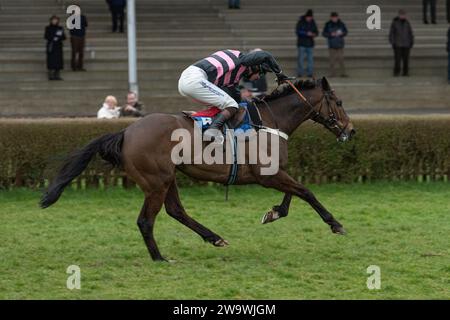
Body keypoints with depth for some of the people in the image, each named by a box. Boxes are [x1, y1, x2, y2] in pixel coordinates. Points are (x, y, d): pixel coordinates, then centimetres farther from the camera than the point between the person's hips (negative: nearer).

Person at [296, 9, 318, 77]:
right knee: (301, 59, -6)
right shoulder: (300, 22, -3)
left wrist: (314, 34, -11)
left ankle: (310, 73, 3)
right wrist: (306, 33, -23)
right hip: (302, 44, -3)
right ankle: (300, 73, -1)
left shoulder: (313, 23, 9)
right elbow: (298, 31, -12)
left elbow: (316, 31, 13)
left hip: (310, 44, 3)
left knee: (311, 59, -1)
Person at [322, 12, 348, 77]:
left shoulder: (341, 24, 5)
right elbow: (324, 33, 1)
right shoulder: (328, 24, 1)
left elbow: (346, 32, 11)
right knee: (332, 60, -3)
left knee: (341, 59, -4)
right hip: (332, 44, -1)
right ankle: (332, 74, 2)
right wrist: (331, 34, -15)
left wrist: (341, 33, -10)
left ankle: (343, 73, -1)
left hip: (340, 44, 1)